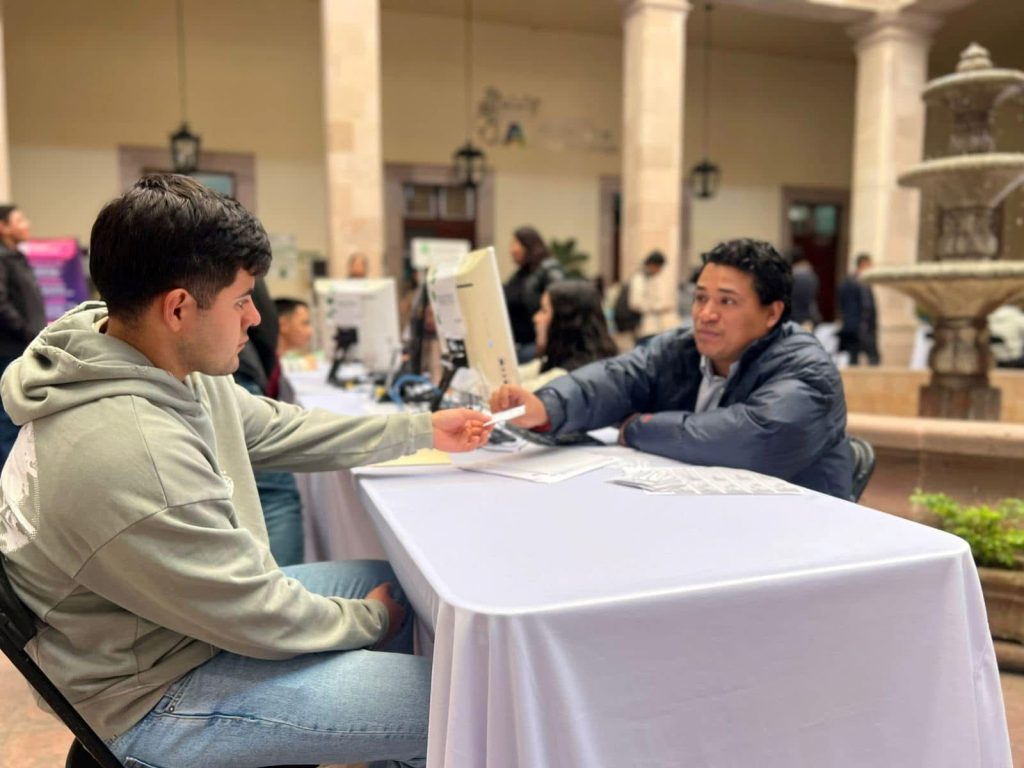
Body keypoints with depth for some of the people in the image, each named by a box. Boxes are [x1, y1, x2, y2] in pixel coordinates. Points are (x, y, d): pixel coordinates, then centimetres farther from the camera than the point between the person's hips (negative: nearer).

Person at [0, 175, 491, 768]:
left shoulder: (175, 365, -8)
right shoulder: (132, 456, -36)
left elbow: (278, 429, 7)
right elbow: (260, 620, -26)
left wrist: (423, 431, 8)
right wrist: (366, 620, -7)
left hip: (212, 603, 9)